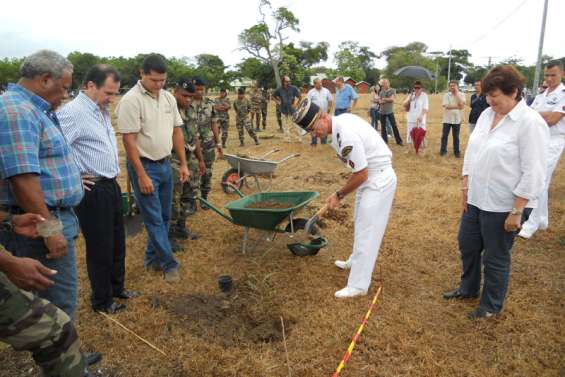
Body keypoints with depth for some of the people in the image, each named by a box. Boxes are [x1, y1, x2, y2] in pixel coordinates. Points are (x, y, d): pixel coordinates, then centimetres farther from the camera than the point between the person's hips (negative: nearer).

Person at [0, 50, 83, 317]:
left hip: (54, 216, 11)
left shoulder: (33, 110, 15)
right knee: (60, 308, -3)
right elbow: (23, 178, -25)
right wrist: (50, 230, -23)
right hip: (41, 224, -11)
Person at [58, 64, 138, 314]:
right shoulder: (72, 112, -18)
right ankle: (102, 301, 24)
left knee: (117, 243, 20)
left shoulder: (103, 111, 10)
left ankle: (117, 287, 39)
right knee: (100, 247, 5)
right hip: (92, 190, -9)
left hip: (112, 185, 9)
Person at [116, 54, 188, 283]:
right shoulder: (131, 100, -15)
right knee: (154, 219, 0)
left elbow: (177, 131, 11)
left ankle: (152, 259, 29)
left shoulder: (168, 98, 6)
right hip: (144, 166, -7)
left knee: (164, 216, 13)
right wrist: (141, 175, -19)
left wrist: (183, 163, 8)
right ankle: (169, 264, 12)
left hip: (165, 164, 7)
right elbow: (129, 140, -17)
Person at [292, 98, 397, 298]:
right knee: (361, 224, 24)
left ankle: (358, 285, 7)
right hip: (371, 175, 10)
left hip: (378, 179, -10)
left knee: (366, 231, -3)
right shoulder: (341, 120, -1)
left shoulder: (346, 134, -30)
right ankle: (355, 261, 44)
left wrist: (339, 195, -12)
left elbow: (361, 175, -25)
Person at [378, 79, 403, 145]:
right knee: (383, 126, 6)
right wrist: (388, 100, -12)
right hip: (382, 112, 4)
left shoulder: (392, 91, -1)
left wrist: (384, 99, -5)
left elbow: (392, 99, -13)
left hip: (390, 111, -4)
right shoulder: (381, 92, 10)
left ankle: (399, 141, 3)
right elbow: (380, 101, 4)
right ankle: (384, 140, 16)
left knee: (394, 126, -4)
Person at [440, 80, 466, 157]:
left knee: (456, 137, 9)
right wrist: (457, 106, -17)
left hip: (457, 119, 0)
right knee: (444, 136, 5)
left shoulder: (461, 95, 0)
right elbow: (446, 106, -15)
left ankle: (456, 151, 18)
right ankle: (443, 150, 16)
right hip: (447, 119, 0)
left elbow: (462, 105, -15)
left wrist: (457, 93, -15)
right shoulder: (446, 95, -2)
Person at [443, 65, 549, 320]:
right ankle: (468, 288, 45)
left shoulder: (530, 123, -18)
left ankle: (492, 305, 32)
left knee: (495, 257, 9)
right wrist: (465, 187, 9)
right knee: (467, 245, 21)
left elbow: (532, 174, -19)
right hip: (476, 199, 7)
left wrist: (516, 212, -19)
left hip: (504, 206, -7)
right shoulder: (486, 115, 4)